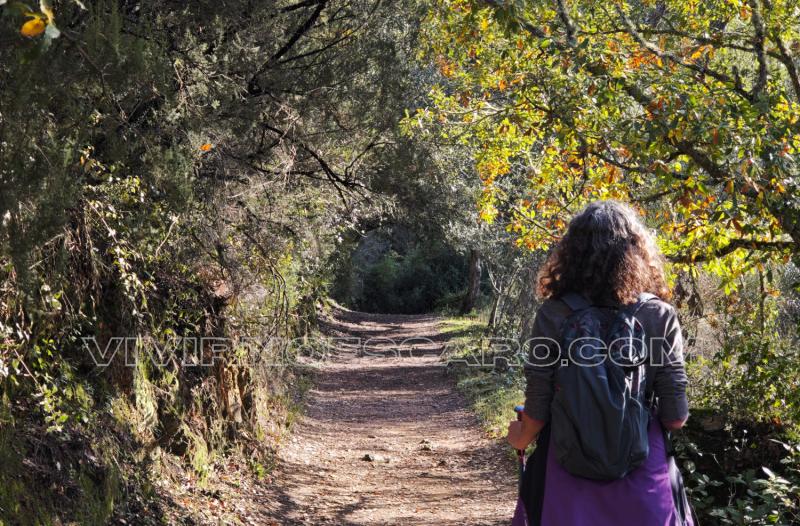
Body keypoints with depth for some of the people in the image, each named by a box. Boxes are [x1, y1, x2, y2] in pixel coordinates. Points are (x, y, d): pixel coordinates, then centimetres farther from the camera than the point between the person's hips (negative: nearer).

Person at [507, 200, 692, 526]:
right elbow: (675, 418, -9)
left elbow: (537, 413, -9)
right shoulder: (660, 317, -10)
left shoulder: (553, 316, -12)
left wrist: (522, 438, 13)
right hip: (641, 472, 0)